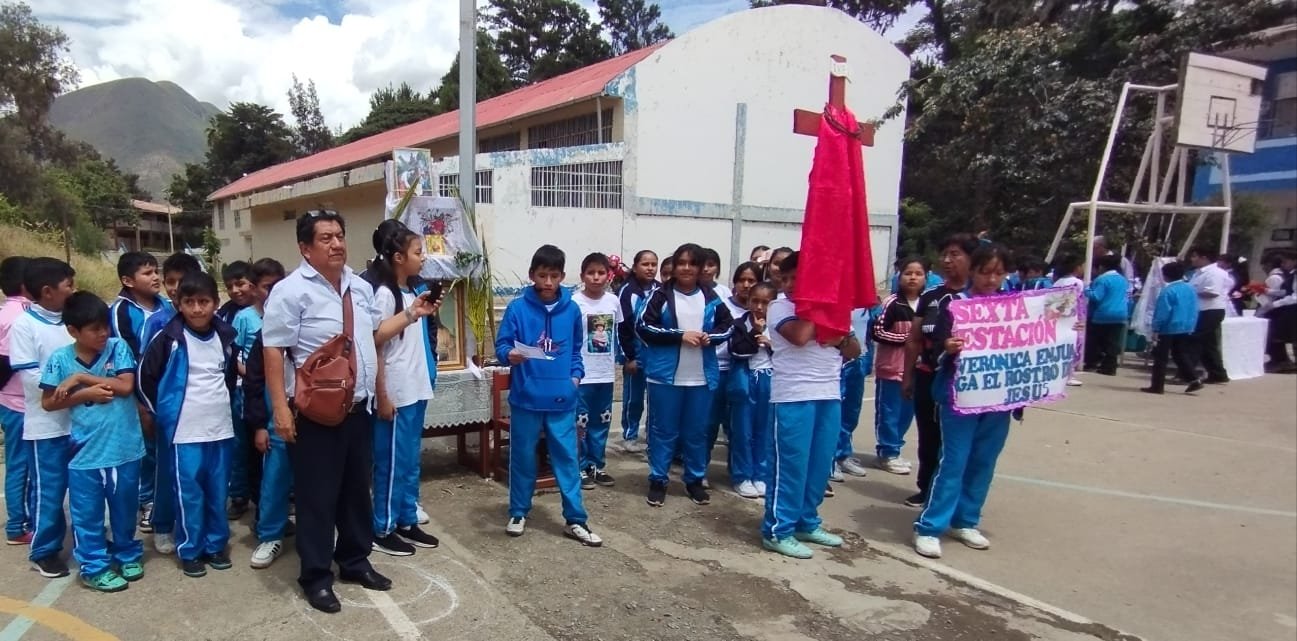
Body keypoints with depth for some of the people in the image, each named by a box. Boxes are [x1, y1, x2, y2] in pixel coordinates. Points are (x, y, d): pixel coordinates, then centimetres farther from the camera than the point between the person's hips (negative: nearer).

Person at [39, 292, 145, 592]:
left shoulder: (118, 347, -6)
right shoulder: (60, 358, -5)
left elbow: (126, 386, -15)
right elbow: (48, 402, -1)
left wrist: (81, 378, -14)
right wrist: (85, 394, -14)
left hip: (124, 447, 1)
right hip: (85, 452, 0)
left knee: (125, 508, 17)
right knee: (88, 514, 11)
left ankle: (128, 555, 36)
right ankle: (94, 567, 27)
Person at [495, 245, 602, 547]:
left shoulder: (572, 310, 4)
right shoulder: (517, 308, -5)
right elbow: (501, 344, -6)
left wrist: (576, 375, 2)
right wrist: (510, 355, -26)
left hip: (562, 398, 2)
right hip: (526, 398, -2)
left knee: (567, 458, 5)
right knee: (523, 458, 11)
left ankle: (575, 520, 15)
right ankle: (518, 513, 29)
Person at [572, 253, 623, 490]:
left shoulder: (613, 301, 3)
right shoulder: (574, 302, -12)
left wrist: (614, 363, 14)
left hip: (606, 374, 5)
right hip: (582, 374, -5)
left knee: (601, 422, 15)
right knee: (580, 423, 3)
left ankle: (597, 465, 28)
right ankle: (581, 468, 16)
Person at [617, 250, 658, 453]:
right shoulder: (627, 291, -7)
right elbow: (622, 327, -8)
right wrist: (629, 357, -10)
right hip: (635, 355, -4)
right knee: (633, 398, 6)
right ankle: (630, 437, 20)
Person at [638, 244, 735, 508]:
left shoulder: (710, 297, 5)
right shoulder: (662, 295, -4)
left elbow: (728, 326, 10)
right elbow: (644, 327, -10)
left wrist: (710, 337, -10)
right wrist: (680, 336, -17)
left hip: (702, 377, 3)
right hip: (666, 375, -3)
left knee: (697, 431, 12)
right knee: (663, 430, 6)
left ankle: (695, 480, 27)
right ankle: (657, 480, 19)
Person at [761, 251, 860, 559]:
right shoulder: (780, 307, -2)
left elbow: (854, 351, 15)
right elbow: (799, 336, -22)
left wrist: (841, 337, -6)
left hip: (830, 396, 6)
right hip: (794, 397, -5)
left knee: (820, 464, 10)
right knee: (791, 465, -3)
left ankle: (807, 523, 25)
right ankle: (778, 531, 7)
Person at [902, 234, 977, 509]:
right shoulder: (929, 297, 9)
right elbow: (914, 340, 11)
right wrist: (907, 377, 10)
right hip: (927, 377, 4)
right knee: (928, 436, 13)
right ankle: (926, 487, 26)